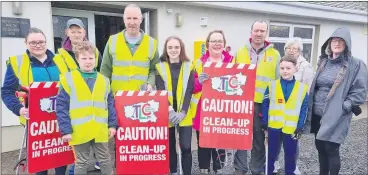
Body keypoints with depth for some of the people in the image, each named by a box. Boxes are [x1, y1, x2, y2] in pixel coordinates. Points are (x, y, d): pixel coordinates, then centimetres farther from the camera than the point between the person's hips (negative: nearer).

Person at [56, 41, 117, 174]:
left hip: (100, 130, 3)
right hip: (79, 132, -2)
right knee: (81, 163, 15)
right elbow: (61, 107, -6)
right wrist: (66, 130, -10)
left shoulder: (104, 80, 5)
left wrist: (112, 124, 4)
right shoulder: (68, 79, -5)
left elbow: (110, 105, 8)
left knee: (105, 160, 17)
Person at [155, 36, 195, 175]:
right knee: (170, 146, 11)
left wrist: (183, 112, -16)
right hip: (166, 114, 1)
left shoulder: (189, 67, 4)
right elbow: (160, 91, -5)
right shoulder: (160, 67, 3)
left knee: (186, 146, -3)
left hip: (184, 114, 0)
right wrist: (170, 110, -18)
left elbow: (189, 91, -4)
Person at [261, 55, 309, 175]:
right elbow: (265, 105, 1)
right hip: (273, 126, 0)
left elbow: (304, 109, 1)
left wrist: (300, 127, -3)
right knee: (271, 153, 14)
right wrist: (264, 123, -2)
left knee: (290, 154, 15)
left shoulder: (302, 88, -2)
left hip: (292, 128, 0)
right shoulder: (272, 85, -2)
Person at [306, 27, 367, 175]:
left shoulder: (355, 65, -6)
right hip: (317, 114, 5)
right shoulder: (323, 62, 11)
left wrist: (343, 107, -17)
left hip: (336, 117, -5)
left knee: (331, 149, 0)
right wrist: (310, 109, 8)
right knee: (320, 146, 15)